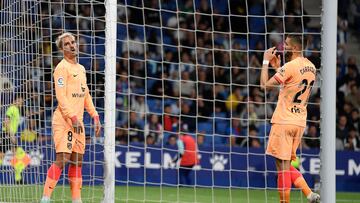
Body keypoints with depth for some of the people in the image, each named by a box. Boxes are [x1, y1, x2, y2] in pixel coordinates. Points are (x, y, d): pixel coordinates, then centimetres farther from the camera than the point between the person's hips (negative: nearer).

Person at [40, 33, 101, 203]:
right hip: (64, 120, -8)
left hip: (77, 121, 8)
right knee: (62, 160, -14)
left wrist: (95, 117, 16)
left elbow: (86, 96, 24)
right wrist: (73, 118, -21)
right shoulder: (62, 68, -8)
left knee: (77, 161, 7)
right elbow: (61, 96, -15)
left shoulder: (81, 68, 18)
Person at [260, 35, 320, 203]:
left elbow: (265, 85, -11)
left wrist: (266, 61, -1)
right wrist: (277, 67, 22)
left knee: (283, 166, -5)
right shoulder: (311, 67, 11)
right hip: (300, 122, 8)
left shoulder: (290, 67, -15)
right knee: (287, 165, 17)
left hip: (284, 121, -8)